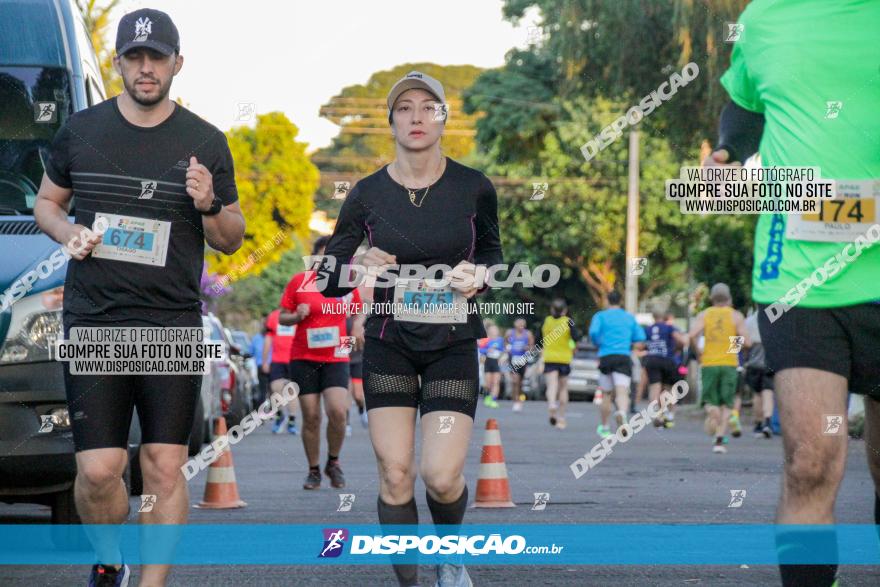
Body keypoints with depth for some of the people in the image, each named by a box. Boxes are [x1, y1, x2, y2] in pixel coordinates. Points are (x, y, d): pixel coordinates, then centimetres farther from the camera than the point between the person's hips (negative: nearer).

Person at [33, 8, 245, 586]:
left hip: (174, 325, 0)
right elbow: (47, 202, 21)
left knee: (166, 468, -3)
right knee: (99, 469, -6)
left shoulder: (206, 143, 5)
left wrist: (209, 206, -10)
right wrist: (70, 233, -1)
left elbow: (232, 241, 12)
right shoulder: (81, 131, 7)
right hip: (93, 321, 0)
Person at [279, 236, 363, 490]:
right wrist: (298, 316, -16)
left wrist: (357, 328, 1)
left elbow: (357, 311, 21)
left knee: (337, 411, -16)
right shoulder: (298, 282, 0)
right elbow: (282, 317, 5)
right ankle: (314, 471, 15)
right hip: (304, 357, -1)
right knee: (311, 416, 0)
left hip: (336, 358, 1)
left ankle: (333, 462, 7)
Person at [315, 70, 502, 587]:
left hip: (453, 346, -1)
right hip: (389, 345, 1)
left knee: (442, 476, -11)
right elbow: (328, 279, 3)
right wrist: (357, 265, -19)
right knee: (395, 476, -5)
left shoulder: (474, 188, -4)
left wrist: (478, 274, -9)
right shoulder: (368, 195, -3)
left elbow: (492, 252, 14)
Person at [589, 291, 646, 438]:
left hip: (606, 357, 0)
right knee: (622, 393, -13)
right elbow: (640, 337, 14)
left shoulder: (600, 316, 6)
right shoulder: (630, 317, 14)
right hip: (624, 358, 0)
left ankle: (604, 427, 24)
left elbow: (593, 332, -11)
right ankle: (622, 413, -44)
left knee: (606, 395, 14)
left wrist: (598, 344, 8)